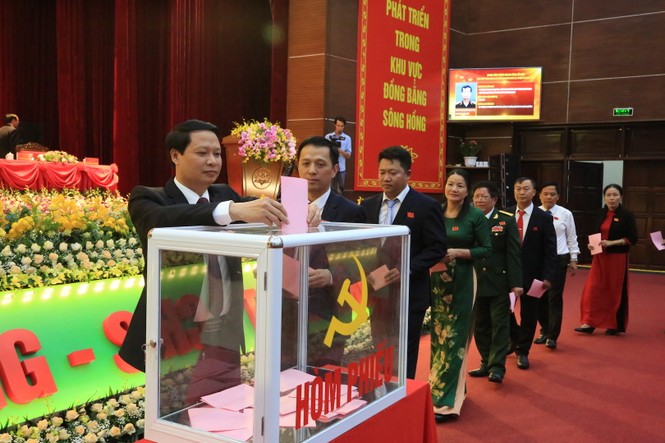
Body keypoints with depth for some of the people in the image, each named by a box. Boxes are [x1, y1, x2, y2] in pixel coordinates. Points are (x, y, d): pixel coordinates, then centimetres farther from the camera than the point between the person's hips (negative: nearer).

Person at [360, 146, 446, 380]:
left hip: (409, 294, -4)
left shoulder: (426, 206, -6)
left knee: (403, 357, 5)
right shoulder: (368, 205, 9)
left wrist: (405, 270, -20)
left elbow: (437, 248, -9)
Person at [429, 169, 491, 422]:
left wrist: (458, 252, -18)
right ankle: (451, 387, 29)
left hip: (461, 282, -4)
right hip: (437, 280, 4)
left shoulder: (475, 216, -5)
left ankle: (446, 400, 3)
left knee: (454, 337, -1)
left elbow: (487, 249, -6)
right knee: (438, 335, 11)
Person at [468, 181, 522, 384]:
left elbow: (514, 253, -5)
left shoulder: (507, 220, -2)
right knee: (479, 326, 11)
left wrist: (516, 282, -11)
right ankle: (486, 363, 23)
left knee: (500, 324, 1)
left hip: (499, 282, -3)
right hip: (475, 282, 3)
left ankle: (497, 366, 5)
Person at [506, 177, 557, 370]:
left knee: (528, 314, 7)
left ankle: (523, 351, 24)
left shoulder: (544, 218, -4)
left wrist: (547, 276, -13)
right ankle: (515, 340, 34)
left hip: (531, 274, -2)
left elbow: (550, 251, -5)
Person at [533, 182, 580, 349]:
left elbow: (572, 238, 3)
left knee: (555, 298, 0)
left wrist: (573, 260, 3)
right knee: (539, 297, 11)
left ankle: (552, 336, 9)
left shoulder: (565, 214, -2)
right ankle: (544, 331, 28)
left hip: (558, 260, -2)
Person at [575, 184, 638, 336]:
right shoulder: (601, 214, 7)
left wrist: (611, 243, -20)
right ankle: (590, 323, 3)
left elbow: (632, 238, -10)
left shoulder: (627, 215, -8)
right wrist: (591, 244, -4)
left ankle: (616, 325, 19)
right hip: (600, 257, 4)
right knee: (593, 289, -2)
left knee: (615, 291, 4)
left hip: (617, 258, -4)